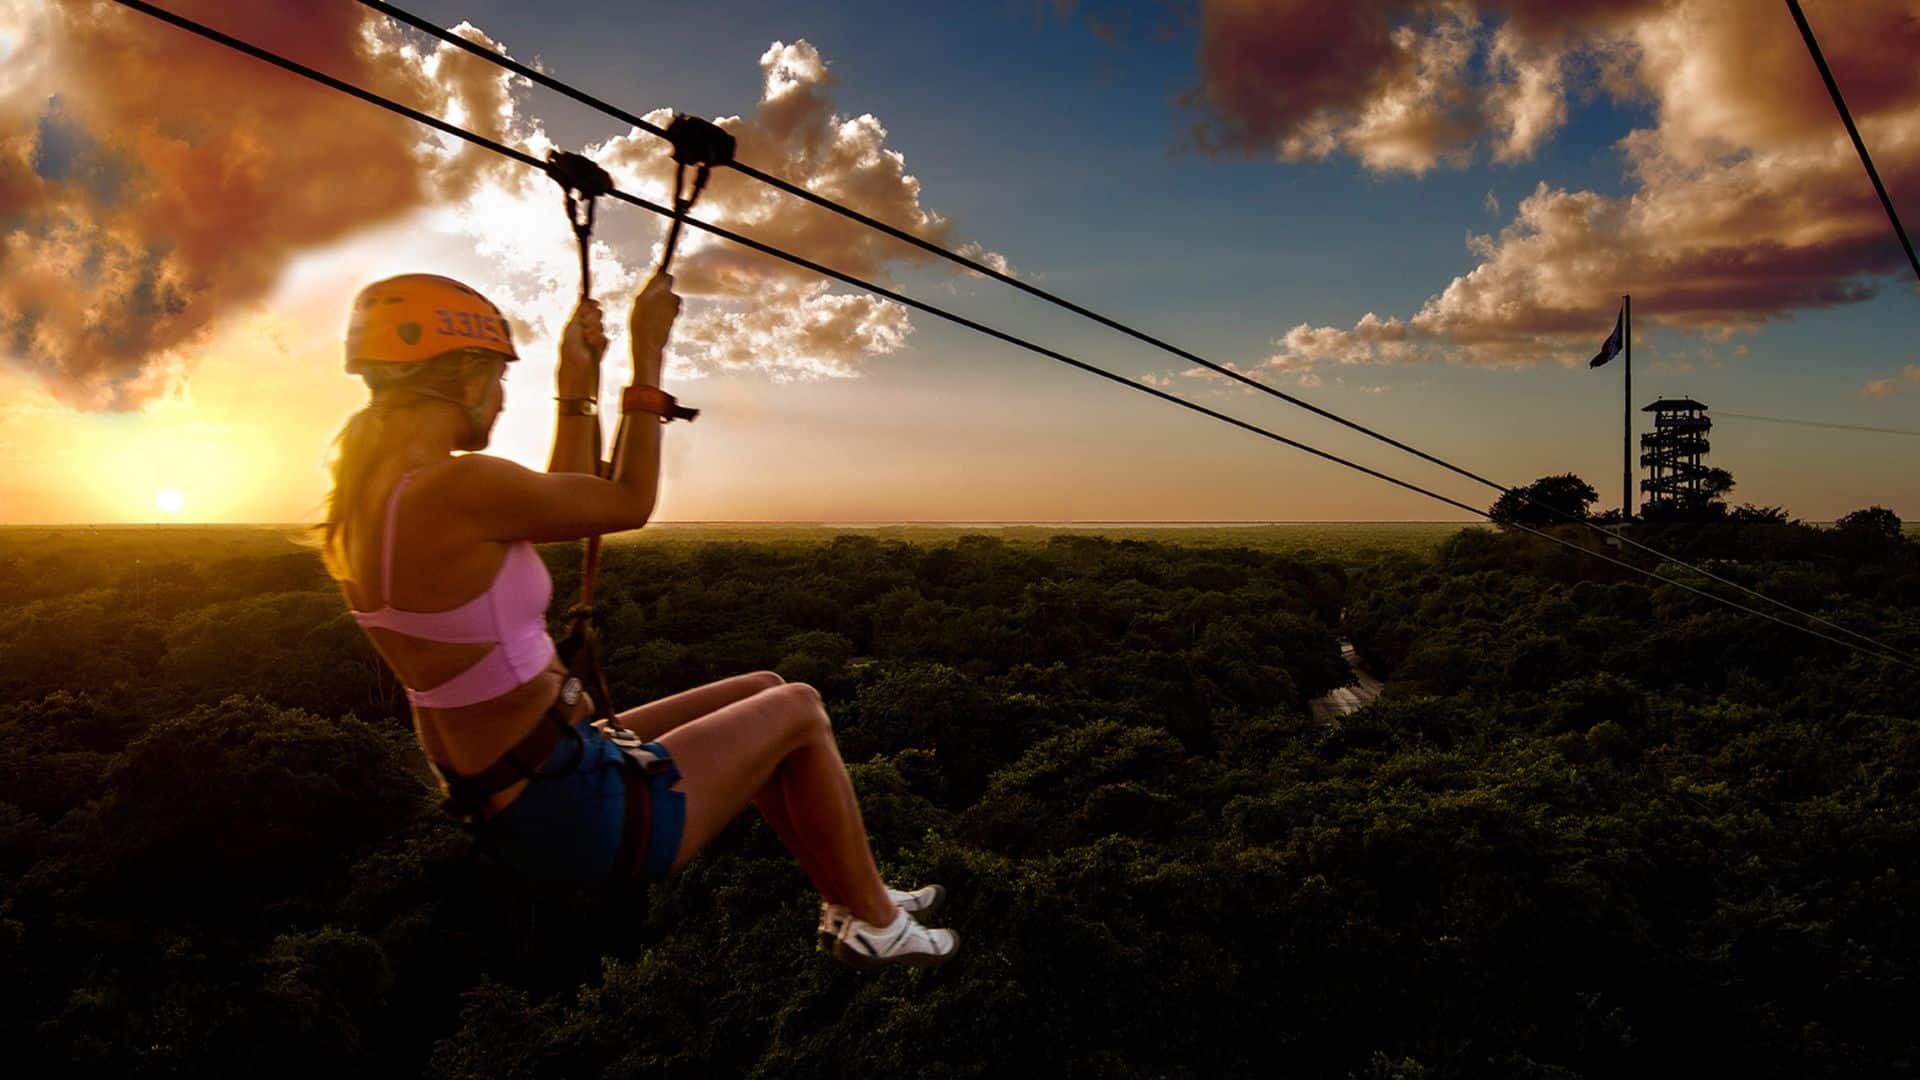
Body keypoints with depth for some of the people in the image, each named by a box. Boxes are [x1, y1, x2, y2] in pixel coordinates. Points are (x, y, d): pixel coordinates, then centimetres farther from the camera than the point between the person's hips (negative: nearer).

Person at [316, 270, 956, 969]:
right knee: (797, 708, 9)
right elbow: (629, 504, -12)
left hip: (507, 807, 9)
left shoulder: (365, 503, 5)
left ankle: (845, 904, 33)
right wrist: (646, 359, -5)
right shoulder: (455, 489, -26)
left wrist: (577, 384, 17)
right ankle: (875, 923, 26)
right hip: (579, 818, -9)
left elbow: (570, 500, 16)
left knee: (761, 692, 21)